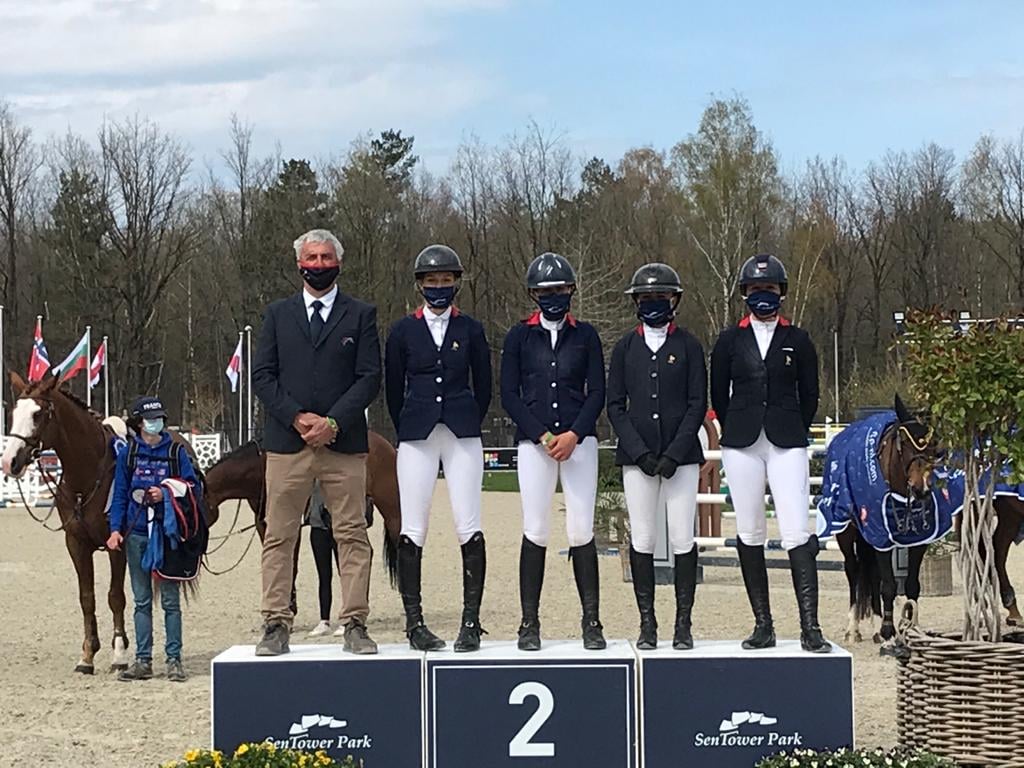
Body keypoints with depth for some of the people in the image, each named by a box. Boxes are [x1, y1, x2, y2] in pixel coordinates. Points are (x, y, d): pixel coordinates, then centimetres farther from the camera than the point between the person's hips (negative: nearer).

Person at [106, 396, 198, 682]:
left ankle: (174, 659, 4)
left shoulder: (176, 452, 2)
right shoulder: (128, 454, 7)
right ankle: (143, 661, 12)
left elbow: (193, 487, 2)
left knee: (170, 599, 0)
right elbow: (120, 495, 8)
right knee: (142, 601, 8)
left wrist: (166, 494, -15)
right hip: (136, 534, 2)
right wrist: (116, 529, -3)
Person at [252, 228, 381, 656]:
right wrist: (297, 417, -9)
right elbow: (262, 376, 6)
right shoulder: (278, 315, 13)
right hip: (287, 442, 1)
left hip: (343, 442, -1)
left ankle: (355, 625, 3)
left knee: (352, 536, -1)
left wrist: (333, 422, -12)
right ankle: (276, 625, 5)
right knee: (279, 537, 1)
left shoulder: (361, 315, 9)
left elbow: (370, 377, 0)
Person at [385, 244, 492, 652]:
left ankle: (471, 622, -2)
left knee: (469, 528, -6)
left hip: (462, 435, 0)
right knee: (412, 530, -2)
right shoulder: (403, 331, 7)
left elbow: (483, 388, 13)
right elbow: (394, 389, 12)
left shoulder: (470, 330, 8)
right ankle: (414, 622, 3)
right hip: (417, 438, 0)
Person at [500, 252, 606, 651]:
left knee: (582, 530, -4)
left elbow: (597, 393, 6)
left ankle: (591, 621, 1)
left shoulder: (585, 334, 10)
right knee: (535, 531, -4)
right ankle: (529, 622, 1)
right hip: (533, 440, 0)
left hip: (579, 439, 0)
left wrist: (573, 434, -8)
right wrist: (542, 436, -7)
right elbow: (509, 395, 4)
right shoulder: (520, 336, 8)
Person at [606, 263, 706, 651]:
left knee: (683, 539, -4)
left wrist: (673, 454, -10)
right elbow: (615, 405, 6)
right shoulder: (626, 347, 9)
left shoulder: (688, 346, 5)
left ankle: (683, 624, 2)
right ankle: (647, 623, 7)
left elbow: (697, 404, 0)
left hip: (681, 455, -1)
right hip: (637, 455, 1)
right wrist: (641, 452, -7)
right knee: (642, 539, 0)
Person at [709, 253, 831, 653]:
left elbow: (809, 396, 11)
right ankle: (763, 624, 12)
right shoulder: (729, 340, 7)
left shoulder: (798, 340, 7)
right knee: (749, 534, 4)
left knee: (797, 534, -10)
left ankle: (810, 627, -12)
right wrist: (739, 431, 9)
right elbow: (718, 395, 11)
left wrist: (792, 432, 7)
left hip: (787, 445, -1)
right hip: (742, 447, 2)